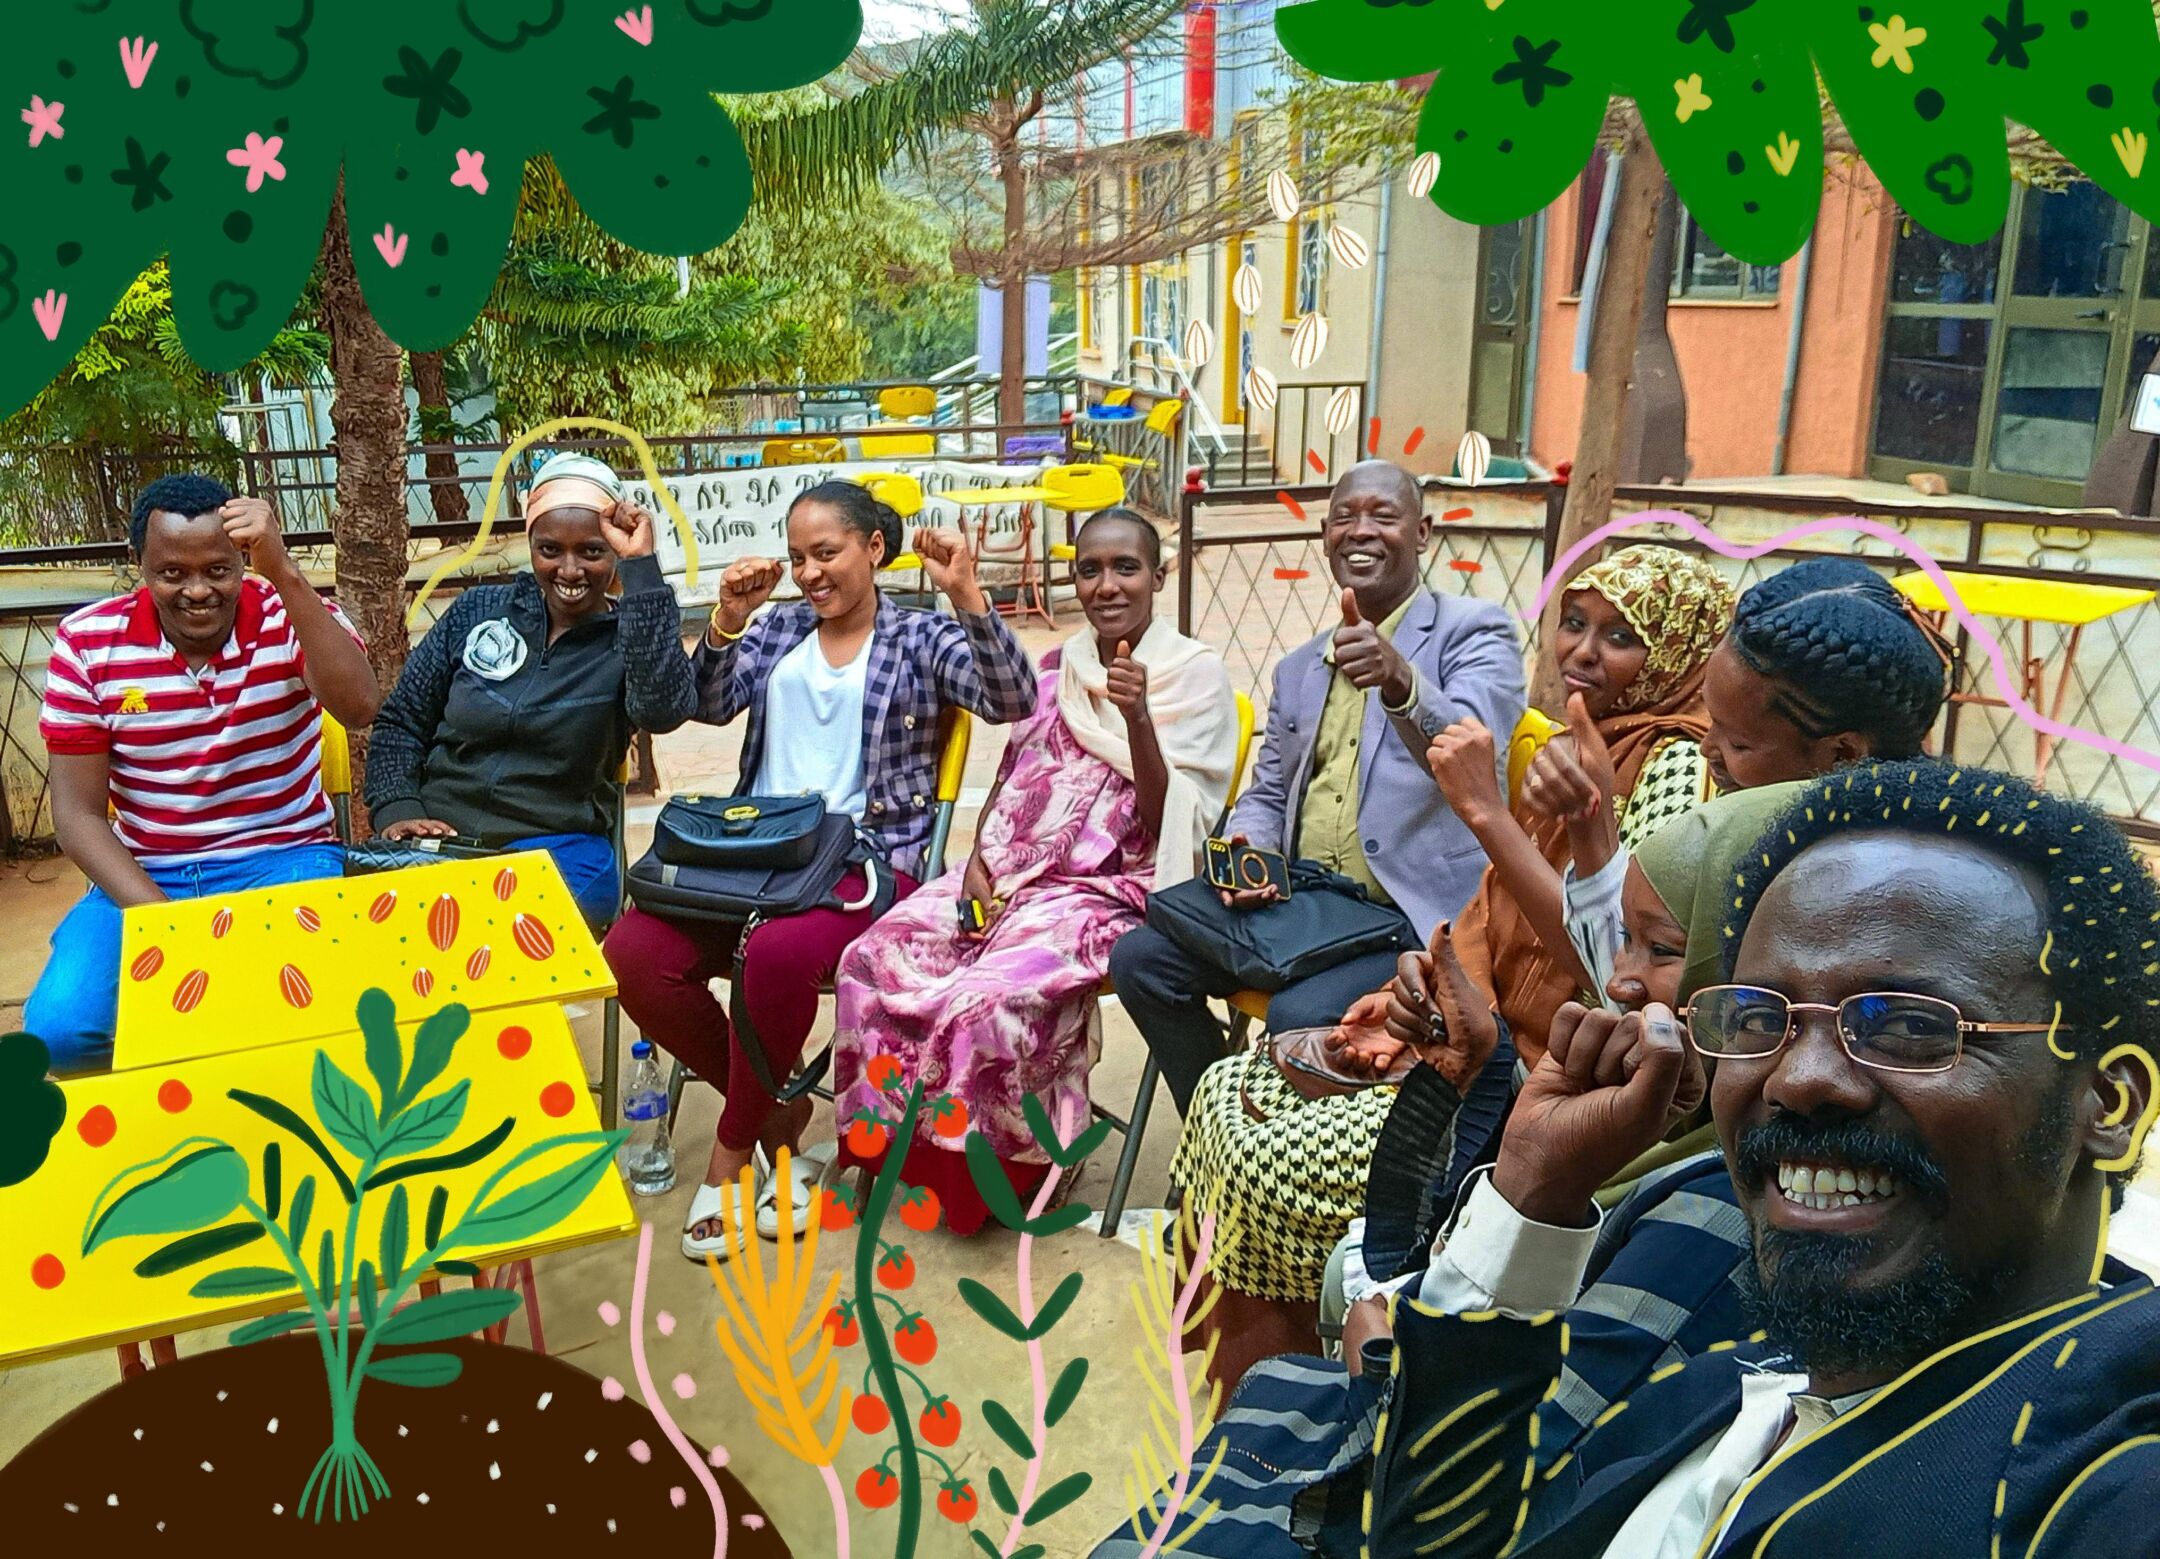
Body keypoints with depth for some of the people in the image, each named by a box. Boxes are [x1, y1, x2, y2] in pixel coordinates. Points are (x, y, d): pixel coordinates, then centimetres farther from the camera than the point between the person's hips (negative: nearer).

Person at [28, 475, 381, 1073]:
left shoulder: (291, 616, -8)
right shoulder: (88, 642, -4)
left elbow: (359, 707, -30)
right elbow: (78, 811, -3)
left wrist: (284, 573, -36)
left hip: (284, 857, -2)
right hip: (143, 873, 2)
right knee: (60, 1028, -23)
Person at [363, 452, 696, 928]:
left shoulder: (629, 638, 0)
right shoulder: (478, 610, 9)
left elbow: (664, 708, -24)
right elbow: (400, 722, 14)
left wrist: (640, 565, -20)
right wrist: (397, 811, -4)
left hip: (558, 848, -2)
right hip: (438, 838, 3)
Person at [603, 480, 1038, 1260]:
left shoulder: (921, 638, 8)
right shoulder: (779, 630, 20)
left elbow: (1011, 701, -9)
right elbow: (709, 705, 7)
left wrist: (967, 595, -22)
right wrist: (726, 621, -10)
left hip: (867, 860, -4)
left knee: (780, 953, -37)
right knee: (633, 954, -21)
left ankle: (732, 1150, -10)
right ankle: (776, 1107, 1)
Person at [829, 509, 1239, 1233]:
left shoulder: (1195, 674, -1)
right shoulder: (1055, 669, 16)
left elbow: (1164, 822, -8)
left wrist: (1137, 717, -24)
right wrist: (978, 858, 0)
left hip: (1108, 888, -6)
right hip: (1010, 872, 6)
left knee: (987, 999, -30)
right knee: (872, 959, -18)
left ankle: (1000, 1169, -2)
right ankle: (895, 1144, 1)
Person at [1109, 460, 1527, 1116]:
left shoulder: (1474, 633, -1)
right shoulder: (1298, 668, 19)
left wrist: (1400, 682, -42)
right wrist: (1247, 852, 1)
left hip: (1417, 915, -6)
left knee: (1302, 1016, -31)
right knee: (1140, 960, -9)